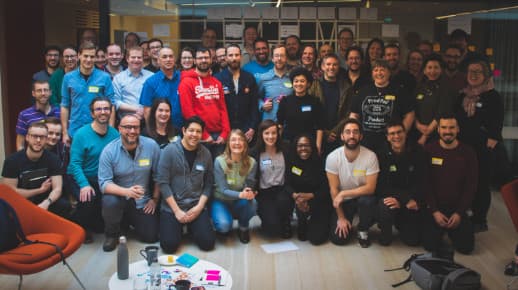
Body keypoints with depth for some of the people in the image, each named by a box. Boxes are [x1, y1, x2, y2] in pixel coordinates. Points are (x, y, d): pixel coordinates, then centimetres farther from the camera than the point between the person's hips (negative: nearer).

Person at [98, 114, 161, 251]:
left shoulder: (151, 146, -12)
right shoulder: (109, 151, -16)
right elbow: (104, 183, -21)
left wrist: (155, 199, -1)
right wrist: (126, 191, -37)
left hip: (143, 202, 2)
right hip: (120, 197, -2)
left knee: (151, 236, -6)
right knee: (110, 201, -36)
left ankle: (131, 221, 29)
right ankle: (111, 234, -3)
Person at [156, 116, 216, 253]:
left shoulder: (206, 153, 2)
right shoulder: (169, 151, -9)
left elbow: (208, 184, 5)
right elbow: (163, 183, -10)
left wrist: (199, 207, -9)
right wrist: (177, 211, -13)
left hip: (196, 207, 2)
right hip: (171, 207, -2)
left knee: (207, 243, -13)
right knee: (169, 245, -17)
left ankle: (191, 226, 20)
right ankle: (179, 227, 17)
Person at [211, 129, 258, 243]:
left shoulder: (251, 162, -11)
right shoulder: (219, 161, -18)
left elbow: (250, 187, -10)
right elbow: (222, 190, -20)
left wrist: (249, 192, -36)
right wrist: (240, 195, -39)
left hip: (239, 203, 3)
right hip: (221, 201, -3)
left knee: (251, 202, -32)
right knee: (224, 225, -31)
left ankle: (243, 228, 0)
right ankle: (224, 227, 9)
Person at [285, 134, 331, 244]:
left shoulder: (319, 163, -13)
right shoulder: (291, 162, -5)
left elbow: (325, 189, -13)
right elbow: (288, 184, -9)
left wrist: (309, 196, -28)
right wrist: (295, 195, -29)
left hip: (320, 203, -2)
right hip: (301, 201, 2)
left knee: (316, 238, -9)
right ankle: (303, 223, 18)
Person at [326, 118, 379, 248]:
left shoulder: (370, 156, -20)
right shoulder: (332, 157, -18)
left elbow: (370, 187, -21)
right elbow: (334, 189, -13)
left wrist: (343, 194, -28)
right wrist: (341, 217, -11)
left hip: (362, 196, 0)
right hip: (342, 201, 0)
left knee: (367, 201, -35)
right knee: (338, 238, -13)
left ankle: (363, 230, -4)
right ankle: (347, 220, 23)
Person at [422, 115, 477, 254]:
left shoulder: (467, 152, -2)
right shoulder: (428, 150, -7)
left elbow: (471, 186, -1)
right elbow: (425, 184, -7)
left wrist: (459, 213, -10)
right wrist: (434, 211, -14)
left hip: (457, 208, 1)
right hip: (434, 207, -1)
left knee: (466, 247, -9)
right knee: (431, 245, -14)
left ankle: (451, 230, 23)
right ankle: (441, 228, 19)